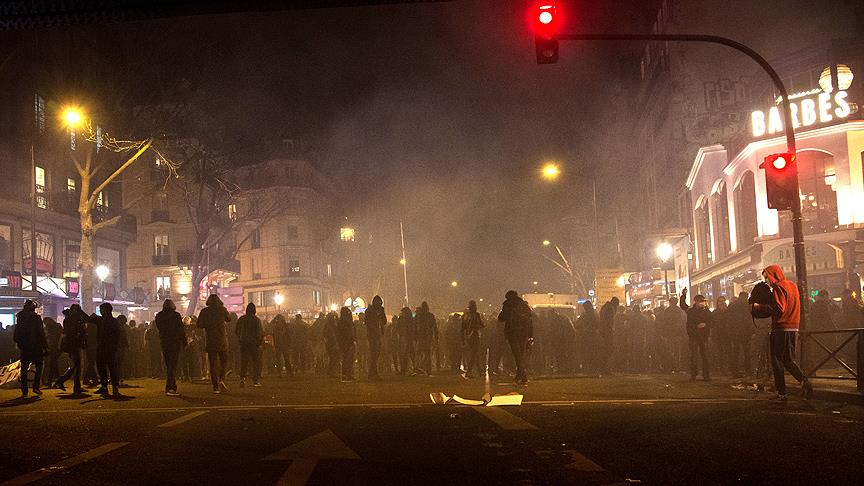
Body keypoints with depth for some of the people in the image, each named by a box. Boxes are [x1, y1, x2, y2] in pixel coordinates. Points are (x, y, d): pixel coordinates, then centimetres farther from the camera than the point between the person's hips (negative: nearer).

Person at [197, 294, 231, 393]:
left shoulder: (204, 311, -1)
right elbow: (229, 319, 15)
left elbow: (199, 325, -2)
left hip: (210, 341, 1)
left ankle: (215, 386, 0)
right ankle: (222, 379, -5)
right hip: (222, 340, 0)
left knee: (213, 363, 4)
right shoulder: (222, 309, -2)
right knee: (224, 360, 15)